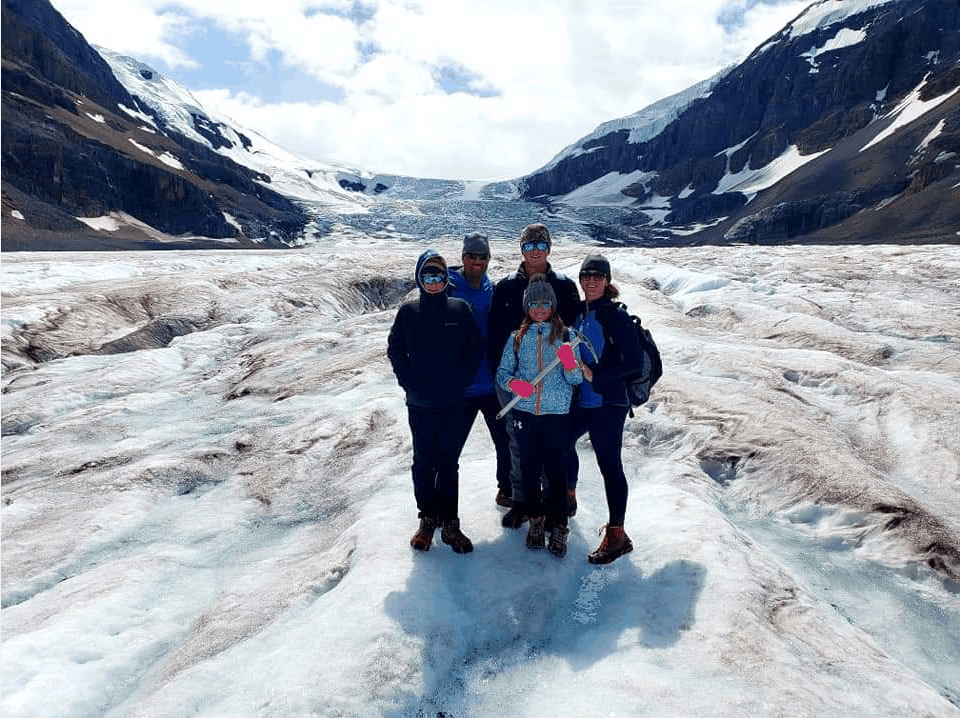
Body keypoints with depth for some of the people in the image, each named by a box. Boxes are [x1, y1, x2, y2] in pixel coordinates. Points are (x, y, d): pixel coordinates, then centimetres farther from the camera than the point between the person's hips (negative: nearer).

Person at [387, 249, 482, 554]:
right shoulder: (408, 312, 0)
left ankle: (449, 522, 19)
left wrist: (461, 381, -5)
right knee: (423, 462, 10)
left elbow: (475, 348, 3)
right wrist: (409, 383, -3)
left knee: (449, 463, 7)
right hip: (420, 404, 0)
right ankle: (428, 518, 24)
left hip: (453, 403, 0)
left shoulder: (460, 309, -1)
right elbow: (395, 350, 6)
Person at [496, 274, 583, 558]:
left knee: (556, 470, -2)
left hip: (556, 413, -2)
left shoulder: (565, 335, 2)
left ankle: (559, 526, 12)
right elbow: (502, 372, 8)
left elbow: (576, 379, -2)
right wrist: (514, 383, -13)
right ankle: (535, 520, 27)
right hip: (524, 412, 2)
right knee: (529, 468, 10)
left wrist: (570, 364, -23)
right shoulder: (517, 338, 8)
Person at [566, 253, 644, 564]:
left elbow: (634, 361, -15)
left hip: (608, 402, -7)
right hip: (581, 400, 8)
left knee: (609, 464, -2)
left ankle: (616, 535, 9)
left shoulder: (616, 317, -11)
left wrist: (596, 375, -20)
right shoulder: (577, 313, 8)